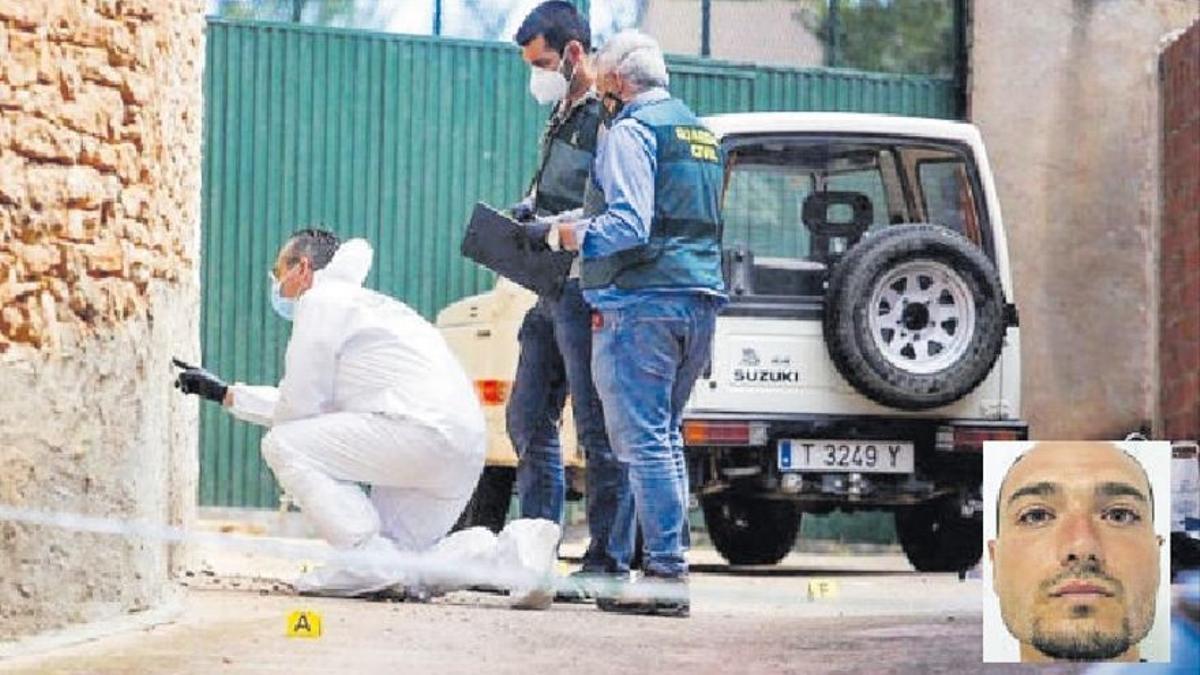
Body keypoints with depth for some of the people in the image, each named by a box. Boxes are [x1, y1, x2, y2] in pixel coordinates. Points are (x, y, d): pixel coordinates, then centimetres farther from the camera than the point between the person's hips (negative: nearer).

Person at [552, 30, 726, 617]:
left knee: (643, 440, -8)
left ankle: (665, 574, -12)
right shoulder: (700, 134, 21)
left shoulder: (632, 130, -8)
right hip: (700, 295, 9)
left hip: (642, 303, -9)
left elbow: (629, 225, -19)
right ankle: (671, 563, 16)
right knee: (665, 436, 16)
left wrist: (576, 235, -2)